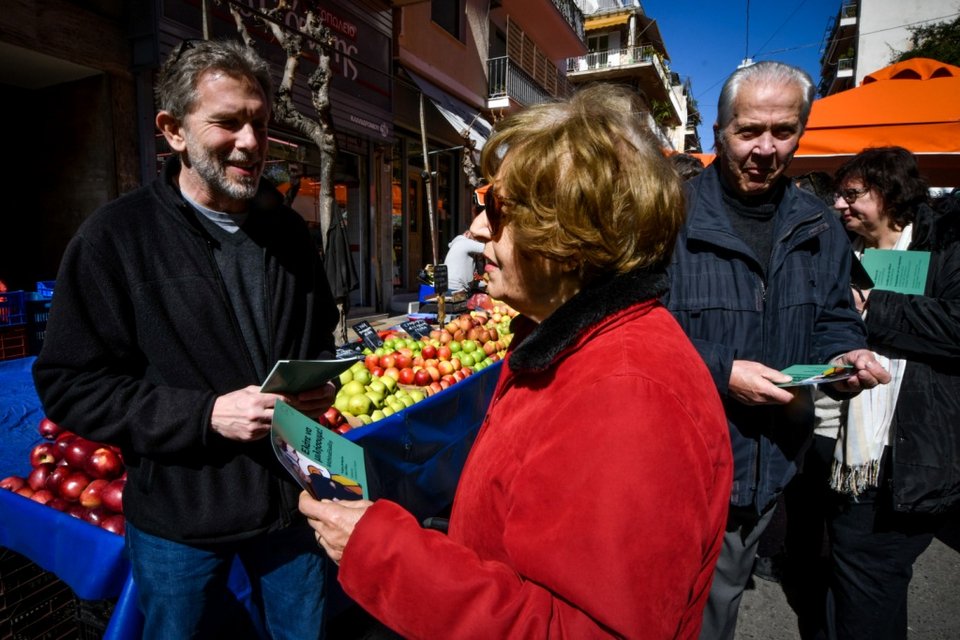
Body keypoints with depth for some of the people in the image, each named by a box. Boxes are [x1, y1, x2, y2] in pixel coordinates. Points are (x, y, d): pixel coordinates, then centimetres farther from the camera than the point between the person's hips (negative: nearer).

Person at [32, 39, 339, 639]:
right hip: (179, 520, -3)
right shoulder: (116, 236, -11)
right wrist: (205, 414, -22)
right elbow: (69, 384, -11)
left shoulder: (288, 230, 3)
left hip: (292, 499, 4)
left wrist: (322, 385, -7)